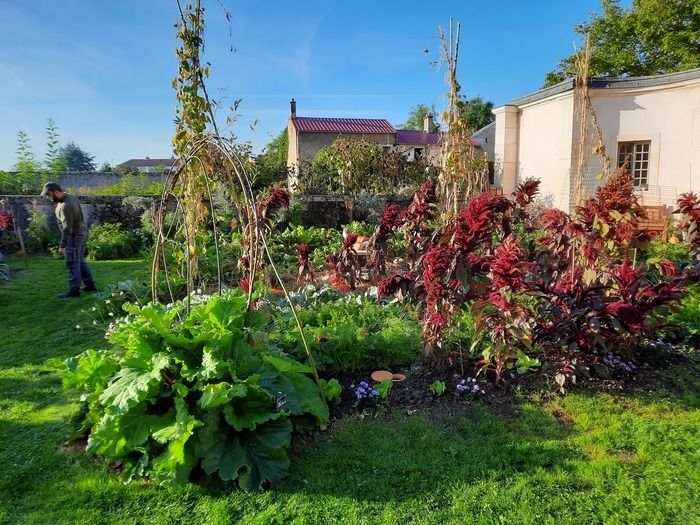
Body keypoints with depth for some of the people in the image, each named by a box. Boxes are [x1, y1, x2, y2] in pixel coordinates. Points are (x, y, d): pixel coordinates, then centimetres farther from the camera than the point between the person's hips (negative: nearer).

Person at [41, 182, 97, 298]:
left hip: (74, 236, -10)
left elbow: (67, 228, -25)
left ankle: (74, 290, 2)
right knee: (80, 261, 18)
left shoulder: (65, 206, -26)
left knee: (72, 264, -3)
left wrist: (62, 245, -23)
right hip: (81, 233, 10)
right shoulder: (71, 196, 3)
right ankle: (90, 284, 24)